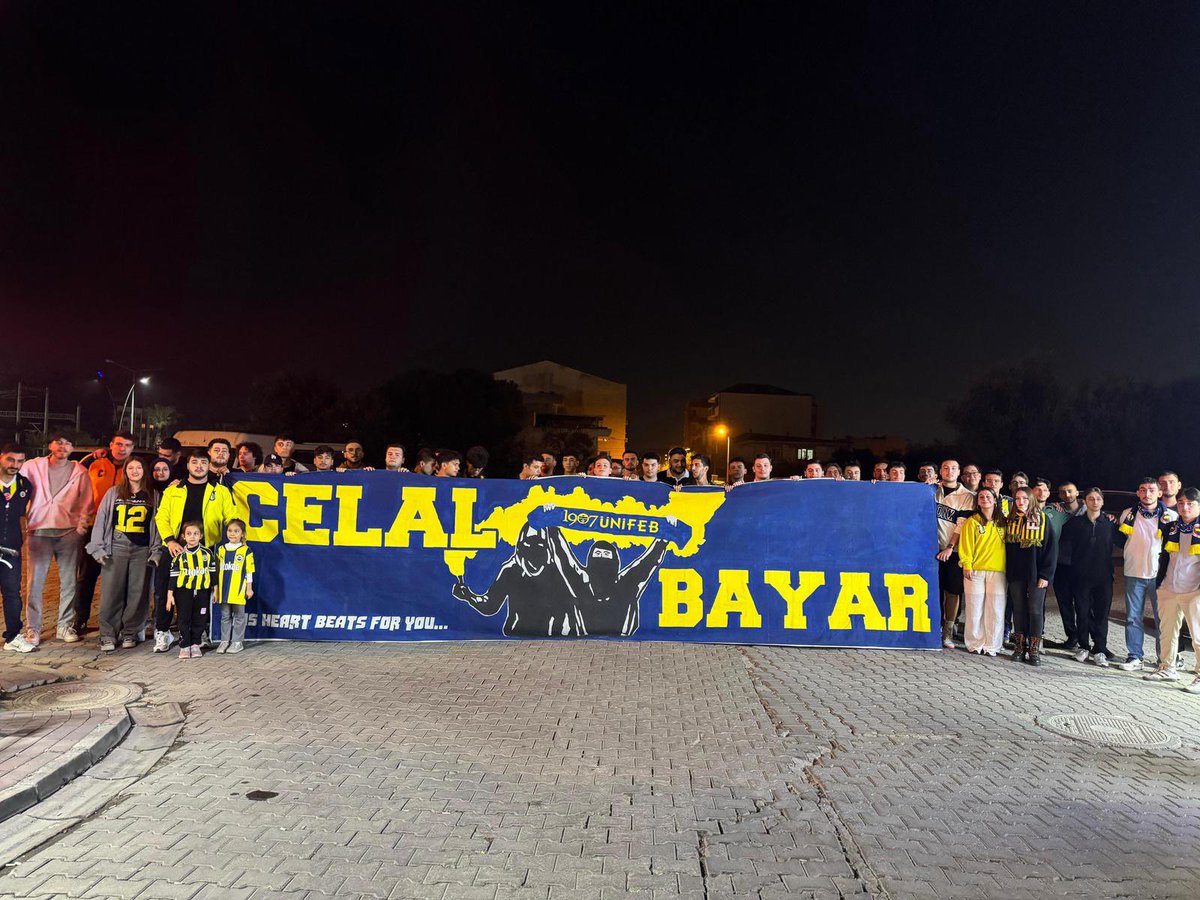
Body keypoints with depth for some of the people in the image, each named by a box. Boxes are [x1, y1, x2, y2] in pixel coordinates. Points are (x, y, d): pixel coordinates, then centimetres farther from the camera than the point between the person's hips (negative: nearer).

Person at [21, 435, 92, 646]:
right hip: (39, 531, -1)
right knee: (35, 582, -1)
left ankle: (65, 626, 14)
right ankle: (32, 628, 7)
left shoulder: (79, 472, 7)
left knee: (69, 582, 5)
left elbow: (86, 502, 9)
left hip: (69, 532, 1)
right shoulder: (32, 466, 5)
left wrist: (81, 525, -2)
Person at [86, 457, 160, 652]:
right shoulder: (113, 493, 9)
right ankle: (108, 635, 3)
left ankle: (130, 633, 13)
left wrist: (156, 551, 0)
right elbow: (101, 519, 5)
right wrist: (98, 548, -3)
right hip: (116, 548, 0)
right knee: (111, 593, -3)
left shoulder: (152, 495, 9)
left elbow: (157, 523, 7)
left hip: (142, 550, 0)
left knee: (137, 593, 2)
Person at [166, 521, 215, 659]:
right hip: (183, 591, -1)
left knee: (200, 620, 5)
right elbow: (173, 575, 0)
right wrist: (170, 594, -4)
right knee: (184, 619, 2)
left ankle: (195, 645, 16)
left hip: (202, 591, 1)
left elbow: (213, 572, 10)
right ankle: (184, 646, 9)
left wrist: (215, 589, 10)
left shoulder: (207, 553, 2)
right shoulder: (179, 555, -2)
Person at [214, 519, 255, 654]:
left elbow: (249, 571, -1)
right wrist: (216, 588, 10)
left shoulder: (246, 550, -3)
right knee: (225, 616, 11)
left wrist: (249, 588, -3)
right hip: (224, 589, 4)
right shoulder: (221, 549, 8)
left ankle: (238, 641, 11)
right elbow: (217, 570, 12)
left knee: (239, 616, 4)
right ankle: (225, 641, 19)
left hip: (238, 589, -4)